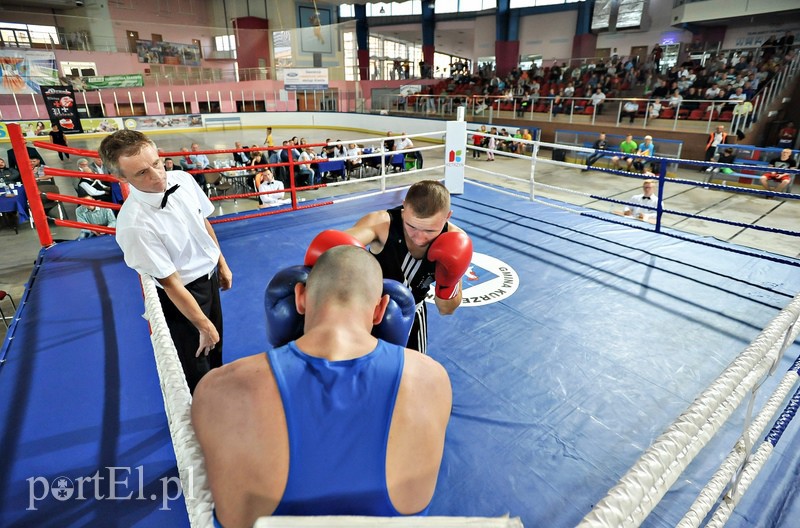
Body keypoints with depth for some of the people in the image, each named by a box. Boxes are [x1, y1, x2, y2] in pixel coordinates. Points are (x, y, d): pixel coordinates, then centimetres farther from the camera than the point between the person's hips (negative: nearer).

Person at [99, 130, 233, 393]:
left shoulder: (183, 179, -13)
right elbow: (171, 283, -23)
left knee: (215, 344, 27)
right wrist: (203, 326, -14)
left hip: (211, 275, 6)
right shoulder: (134, 225, -31)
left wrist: (222, 263, 11)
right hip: (184, 292, -6)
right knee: (196, 364, 14)